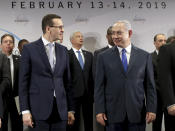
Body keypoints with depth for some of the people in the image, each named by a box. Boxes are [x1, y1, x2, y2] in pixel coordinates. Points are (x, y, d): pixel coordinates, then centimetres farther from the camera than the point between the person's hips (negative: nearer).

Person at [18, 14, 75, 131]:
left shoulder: (63, 50, 11)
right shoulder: (29, 49, -2)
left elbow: (67, 81, 13)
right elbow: (23, 81, -3)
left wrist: (71, 109, 9)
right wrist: (25, 111, -9)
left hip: (60, 110, 4)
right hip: (39, 109, -4)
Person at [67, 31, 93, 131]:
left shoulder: (89, 55, 13)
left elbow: (92, 73, 12)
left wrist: (93, 91, 6)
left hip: (88, 93, 4)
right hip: (74, 93, -4)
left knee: (89, 122, 10)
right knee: (74, 123, 4)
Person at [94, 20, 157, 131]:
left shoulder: (145, 56, 5)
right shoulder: (104, 57, 3)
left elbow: (150, 86, 5)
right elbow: (99, 87, 1)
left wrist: (151, 109, -1)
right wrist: (100, 111, -5)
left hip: (137, 113, 1)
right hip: (113, 114, 0)